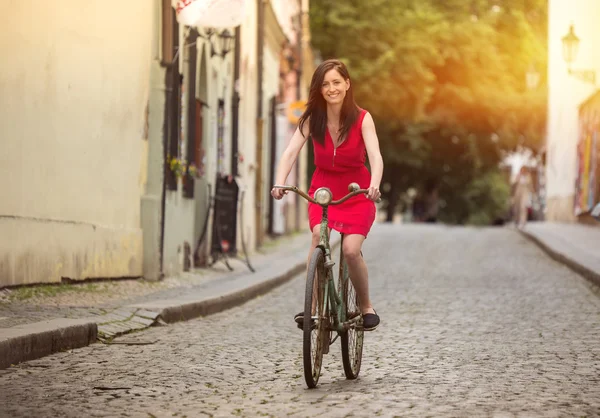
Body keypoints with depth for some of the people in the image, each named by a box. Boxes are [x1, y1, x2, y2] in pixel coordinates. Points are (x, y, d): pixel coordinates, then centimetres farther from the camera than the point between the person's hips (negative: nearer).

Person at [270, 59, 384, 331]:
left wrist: (374, 185, -45)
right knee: (318, 236, -27)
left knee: (351, 249, -18)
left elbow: (375, 156, -25)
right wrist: (279, 183, -37)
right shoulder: (312, 119, -9)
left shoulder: (362, 118, -14)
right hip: (323, 188, 1)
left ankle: (365, 305, 7)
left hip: (357, 192, -1)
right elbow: (290, 152, -19)